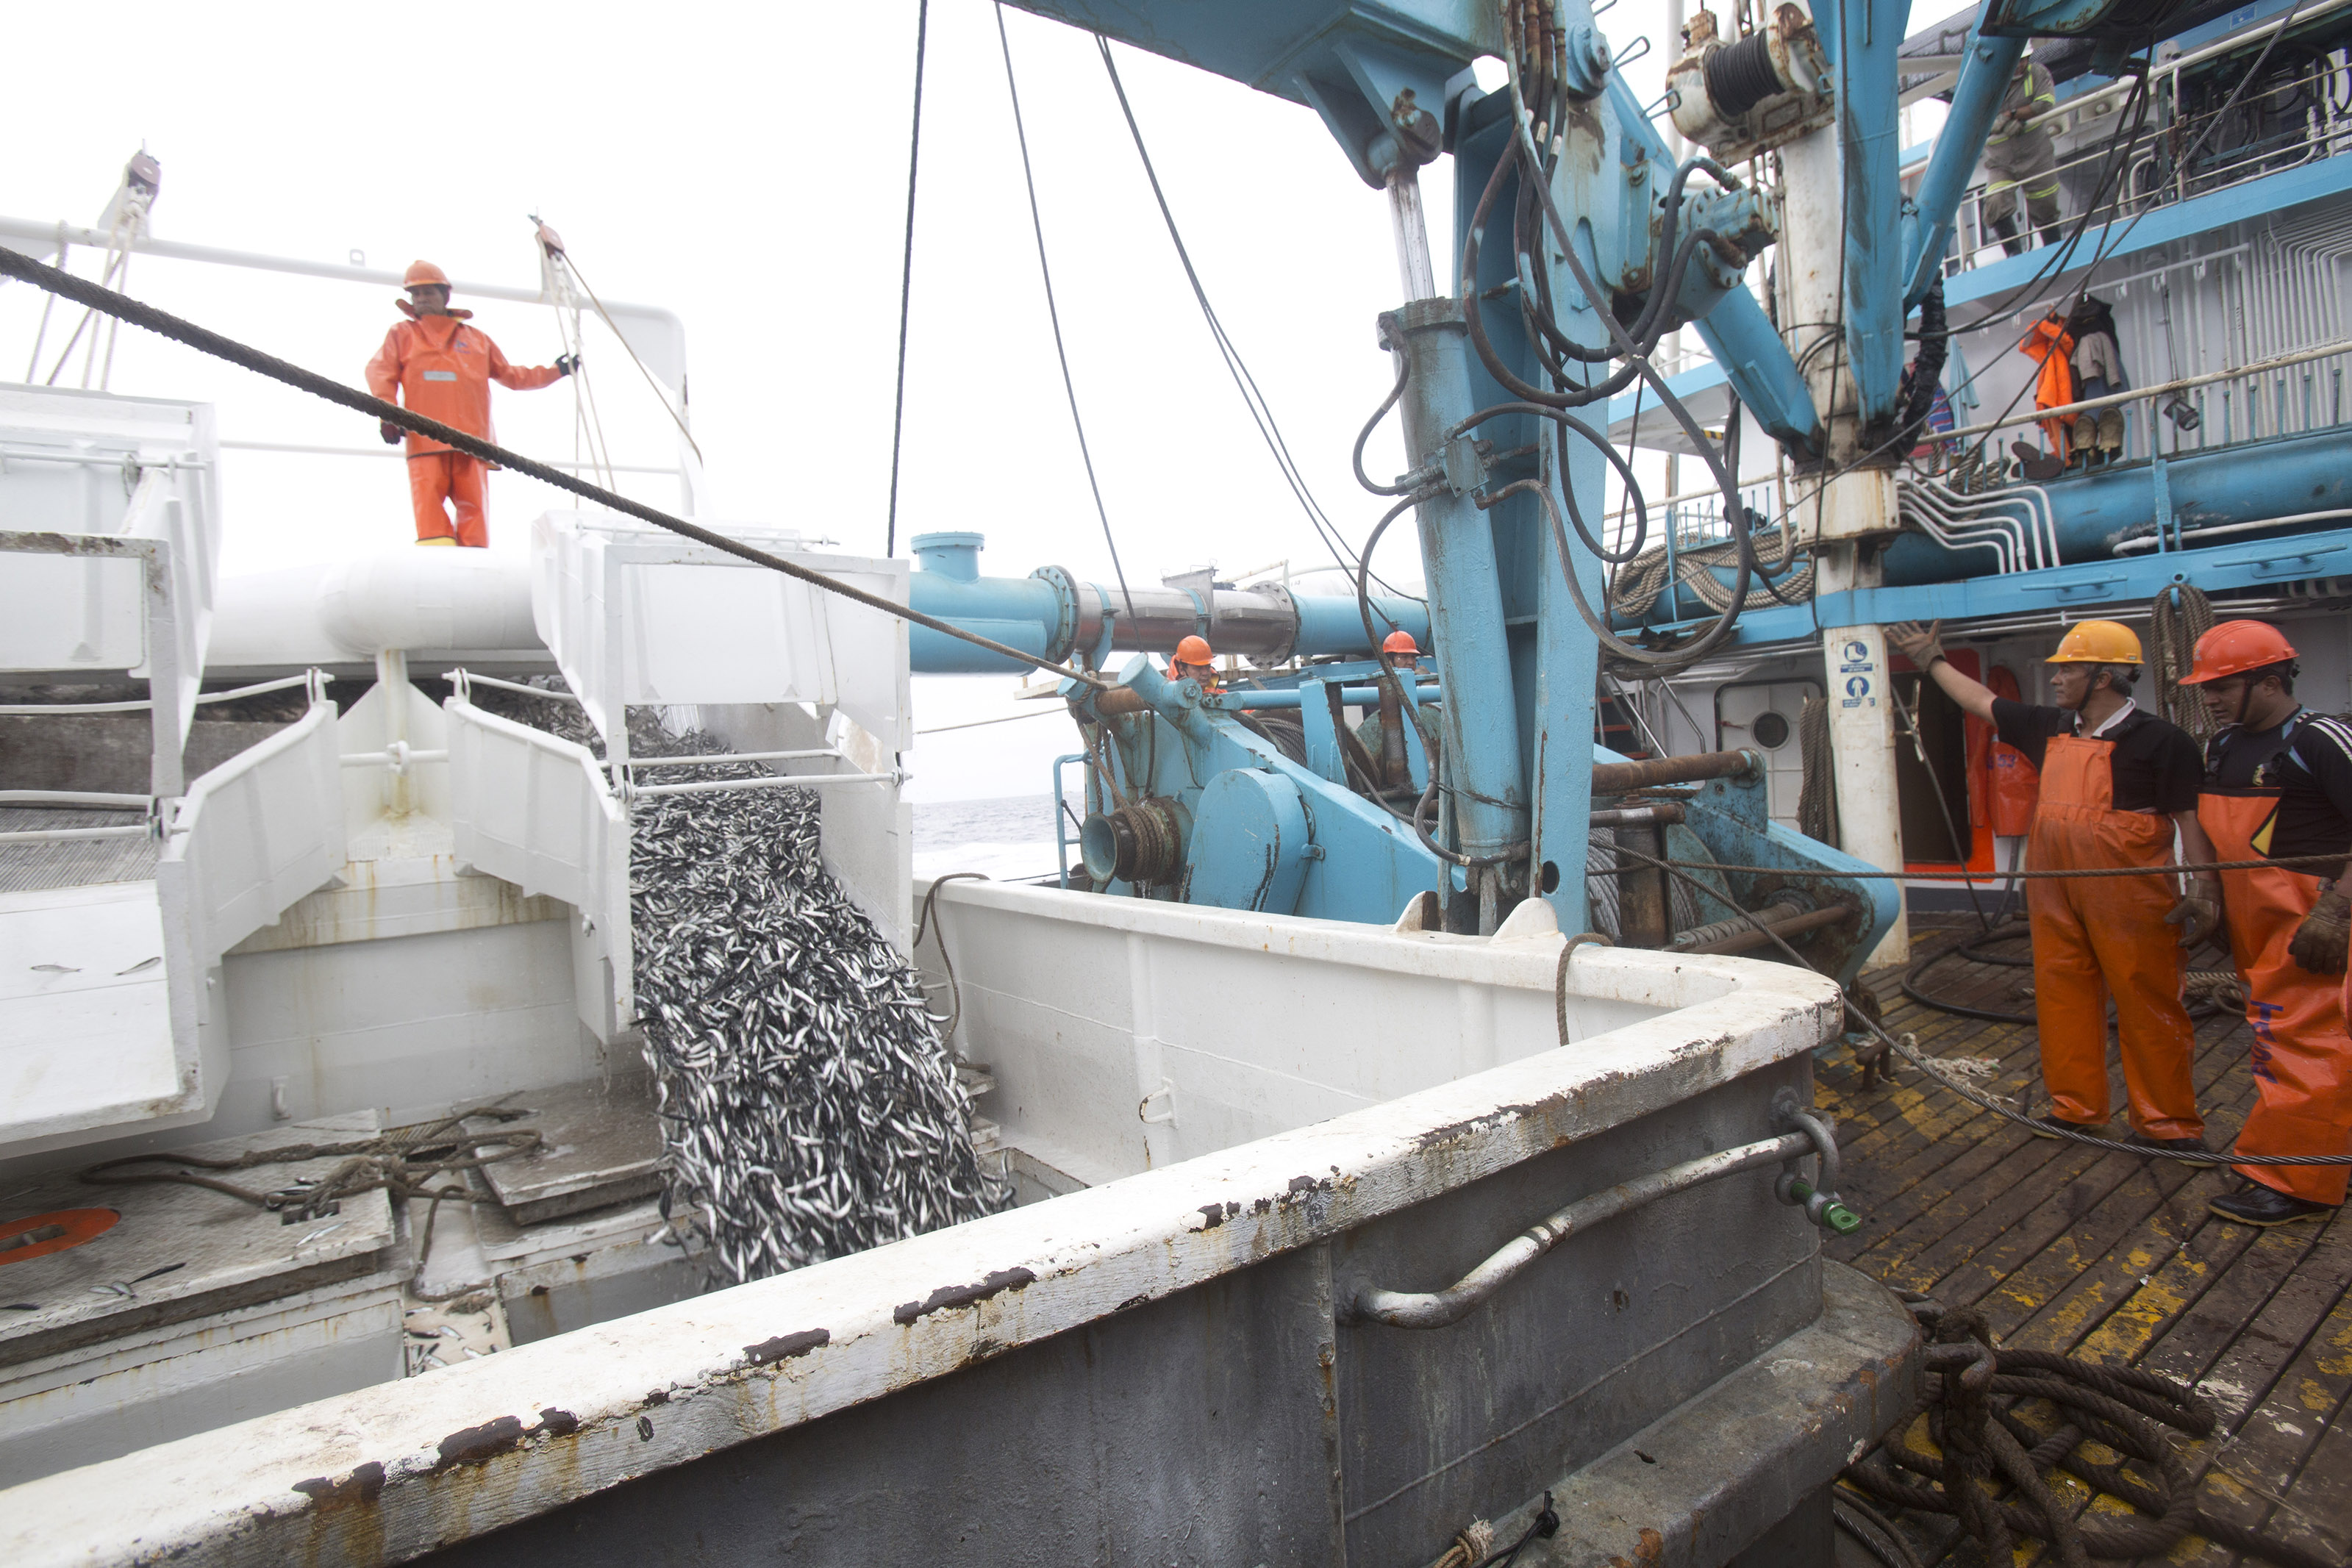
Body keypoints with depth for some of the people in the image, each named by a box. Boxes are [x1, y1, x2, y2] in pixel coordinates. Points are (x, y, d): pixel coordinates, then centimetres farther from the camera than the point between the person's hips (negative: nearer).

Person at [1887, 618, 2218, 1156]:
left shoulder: (2159, 741, -8)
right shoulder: (2050, 729, 10)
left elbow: (2193, 818, -10)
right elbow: (1980, 701, 20)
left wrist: (2204, 890, -17)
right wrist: (1931, 660, 23)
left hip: (2127, 898, -6)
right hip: (2055, 896, 7)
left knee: (2147, 1008, 1)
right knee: (2062, 1000, 11)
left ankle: (2168, 1125, 13)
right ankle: (2076, 1107, 23)